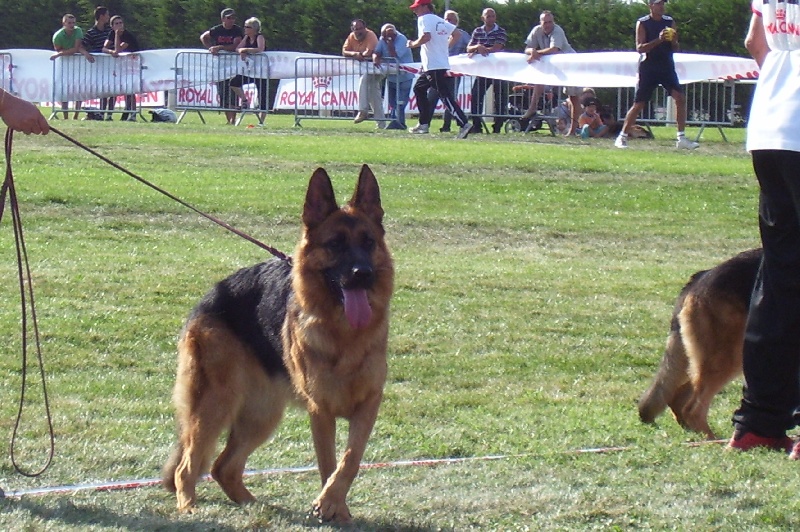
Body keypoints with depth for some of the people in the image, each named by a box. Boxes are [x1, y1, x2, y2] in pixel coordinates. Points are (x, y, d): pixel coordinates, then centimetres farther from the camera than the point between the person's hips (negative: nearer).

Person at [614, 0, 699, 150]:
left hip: (667, 67, 4)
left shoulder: (670, 21, 8)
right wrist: (658, 40, -25)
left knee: (680, 98, -9)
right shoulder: (642, 23, -4)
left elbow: (676, 49, 11)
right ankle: (622, 137, 8)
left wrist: (673, 40, -12)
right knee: (638, 104, -2)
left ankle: (681, 139, -5)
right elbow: (639, 48, -13)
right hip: (648, 68, -4)